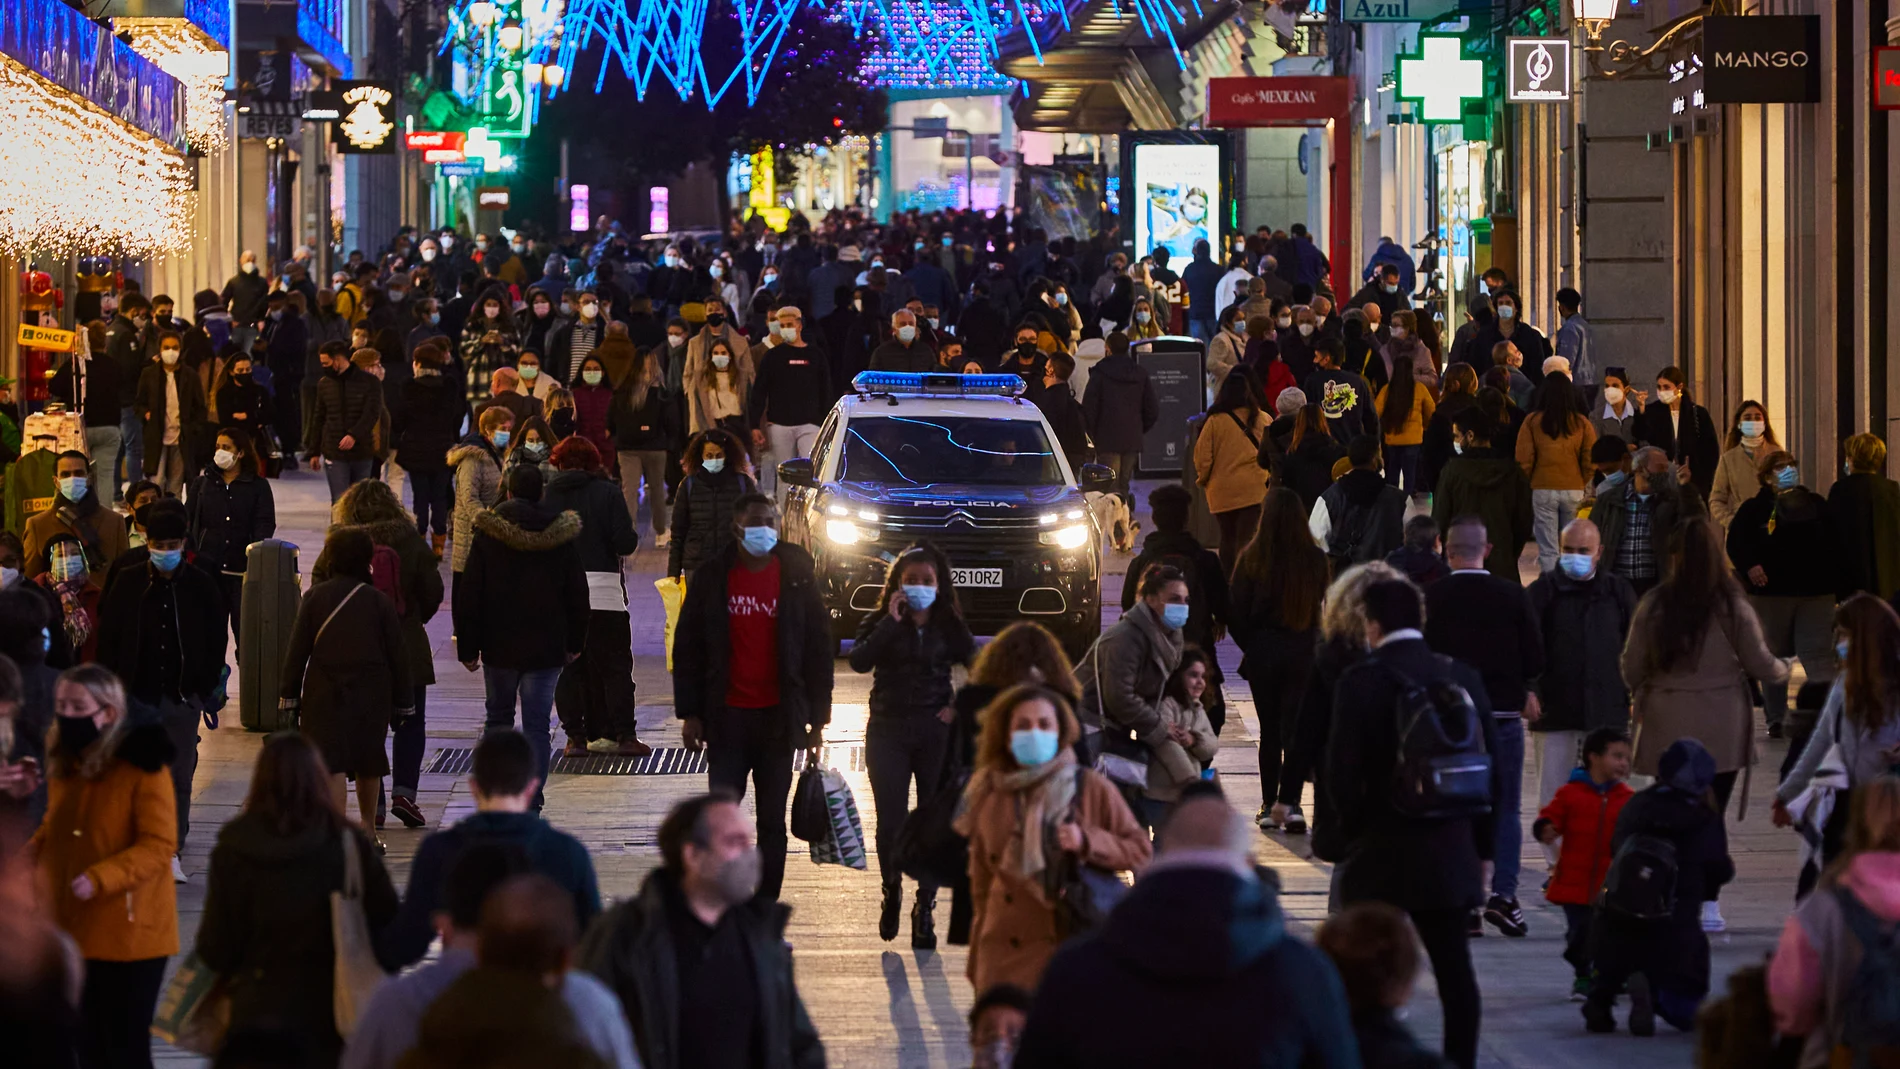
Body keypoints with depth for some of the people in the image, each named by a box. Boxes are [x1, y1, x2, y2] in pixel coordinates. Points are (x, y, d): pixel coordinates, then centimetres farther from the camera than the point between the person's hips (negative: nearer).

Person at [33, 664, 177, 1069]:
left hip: (128, 932, -7)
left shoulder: (141, 766, -14)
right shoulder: (62, 762, 7)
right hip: (71, 929, 7)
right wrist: (26, 857, -1)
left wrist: (101, 878, -29)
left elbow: (160, 845, -18)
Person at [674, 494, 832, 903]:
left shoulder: (797, 578, 1)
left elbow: (819, 649, 4)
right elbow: (687, 647, 4)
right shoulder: (711, 577, 1)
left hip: (778, 719, 0)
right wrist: (689, 712, -1)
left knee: (771, 821, 6)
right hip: (727, 717, 0)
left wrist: (817, 718, 1)